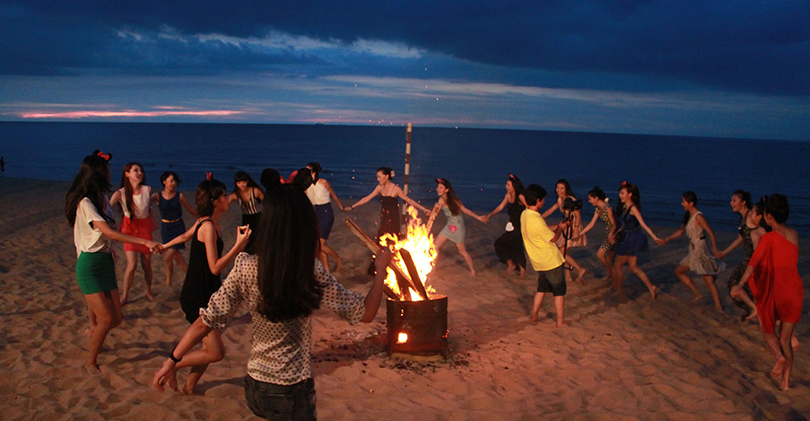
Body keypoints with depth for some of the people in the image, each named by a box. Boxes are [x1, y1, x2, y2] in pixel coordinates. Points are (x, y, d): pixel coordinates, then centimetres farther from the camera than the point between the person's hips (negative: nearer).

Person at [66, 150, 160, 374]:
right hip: (89, 265, -8)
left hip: (105, 262, 8)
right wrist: (144, 242, -32)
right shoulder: (85, 203, -17)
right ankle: (91, 362, 9)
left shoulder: (101, 199, 11)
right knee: (106, 319, -10)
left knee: (115, 318, 7)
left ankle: (93, 331, 38)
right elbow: (109, 233, -26)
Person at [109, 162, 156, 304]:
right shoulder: (121, 193, -13)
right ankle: (124, 296, 6)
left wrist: (152, 223, 21)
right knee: (132, 264, -13)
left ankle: (149, 291, 33)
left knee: (147, 264, 9)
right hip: (129, 229, -2)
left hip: (145, 228, 2)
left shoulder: (147, 190, -5)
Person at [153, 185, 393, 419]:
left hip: (254, 386, 4)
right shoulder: (311, 273, -19)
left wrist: (172, 361, 5)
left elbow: (206, 322, -9)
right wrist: (381, 268, 1)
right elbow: (366, 313, -12)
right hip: (292, 392, -3)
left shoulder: (245, 269, -13)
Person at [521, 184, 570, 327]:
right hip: (550, 260, -8)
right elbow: (553, 238, -16)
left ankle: (534, 315, 27)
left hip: (539, 261, 8)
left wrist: (557, 227, 10)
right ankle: (561, 321, 13)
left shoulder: (524, 214, -2)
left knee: (542, 288, 23)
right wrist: (561, 228, 2)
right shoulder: (537, 220, -30)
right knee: (559, 291, 6)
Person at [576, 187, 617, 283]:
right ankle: (612, 276, 21)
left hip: (614, 233, -9)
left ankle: (609, 273, 7)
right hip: (608, 233, 9)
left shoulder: (607, 208, -19)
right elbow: (592, 224, 12)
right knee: (609, 259, 11)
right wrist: (580, 233, 11)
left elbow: (614, 224, -19)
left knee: (600, 254, -8)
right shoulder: (598, 209, 7)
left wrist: (611, 235, -35)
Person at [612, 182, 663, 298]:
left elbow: (643, 224, -22)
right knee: (633, 267, 12)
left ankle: (619, 290, 17)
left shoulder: (633, 208, -17)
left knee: (617, 265, 3)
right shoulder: (625, 207, 9)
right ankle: (651, 287, 14)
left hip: (633, 240, -9)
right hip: (628, 240, 9)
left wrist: (655, 237, -26)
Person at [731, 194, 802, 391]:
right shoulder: (794, 235, 1)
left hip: (772, 292, -4)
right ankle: (785, 381, 11)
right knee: (785, 338, 14)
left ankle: (779, 356, -8)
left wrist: (740, 285, -39)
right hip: (794, 291, 4)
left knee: (768, 331, 20)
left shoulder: (768, 238, -14)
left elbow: (754, 262, -28)